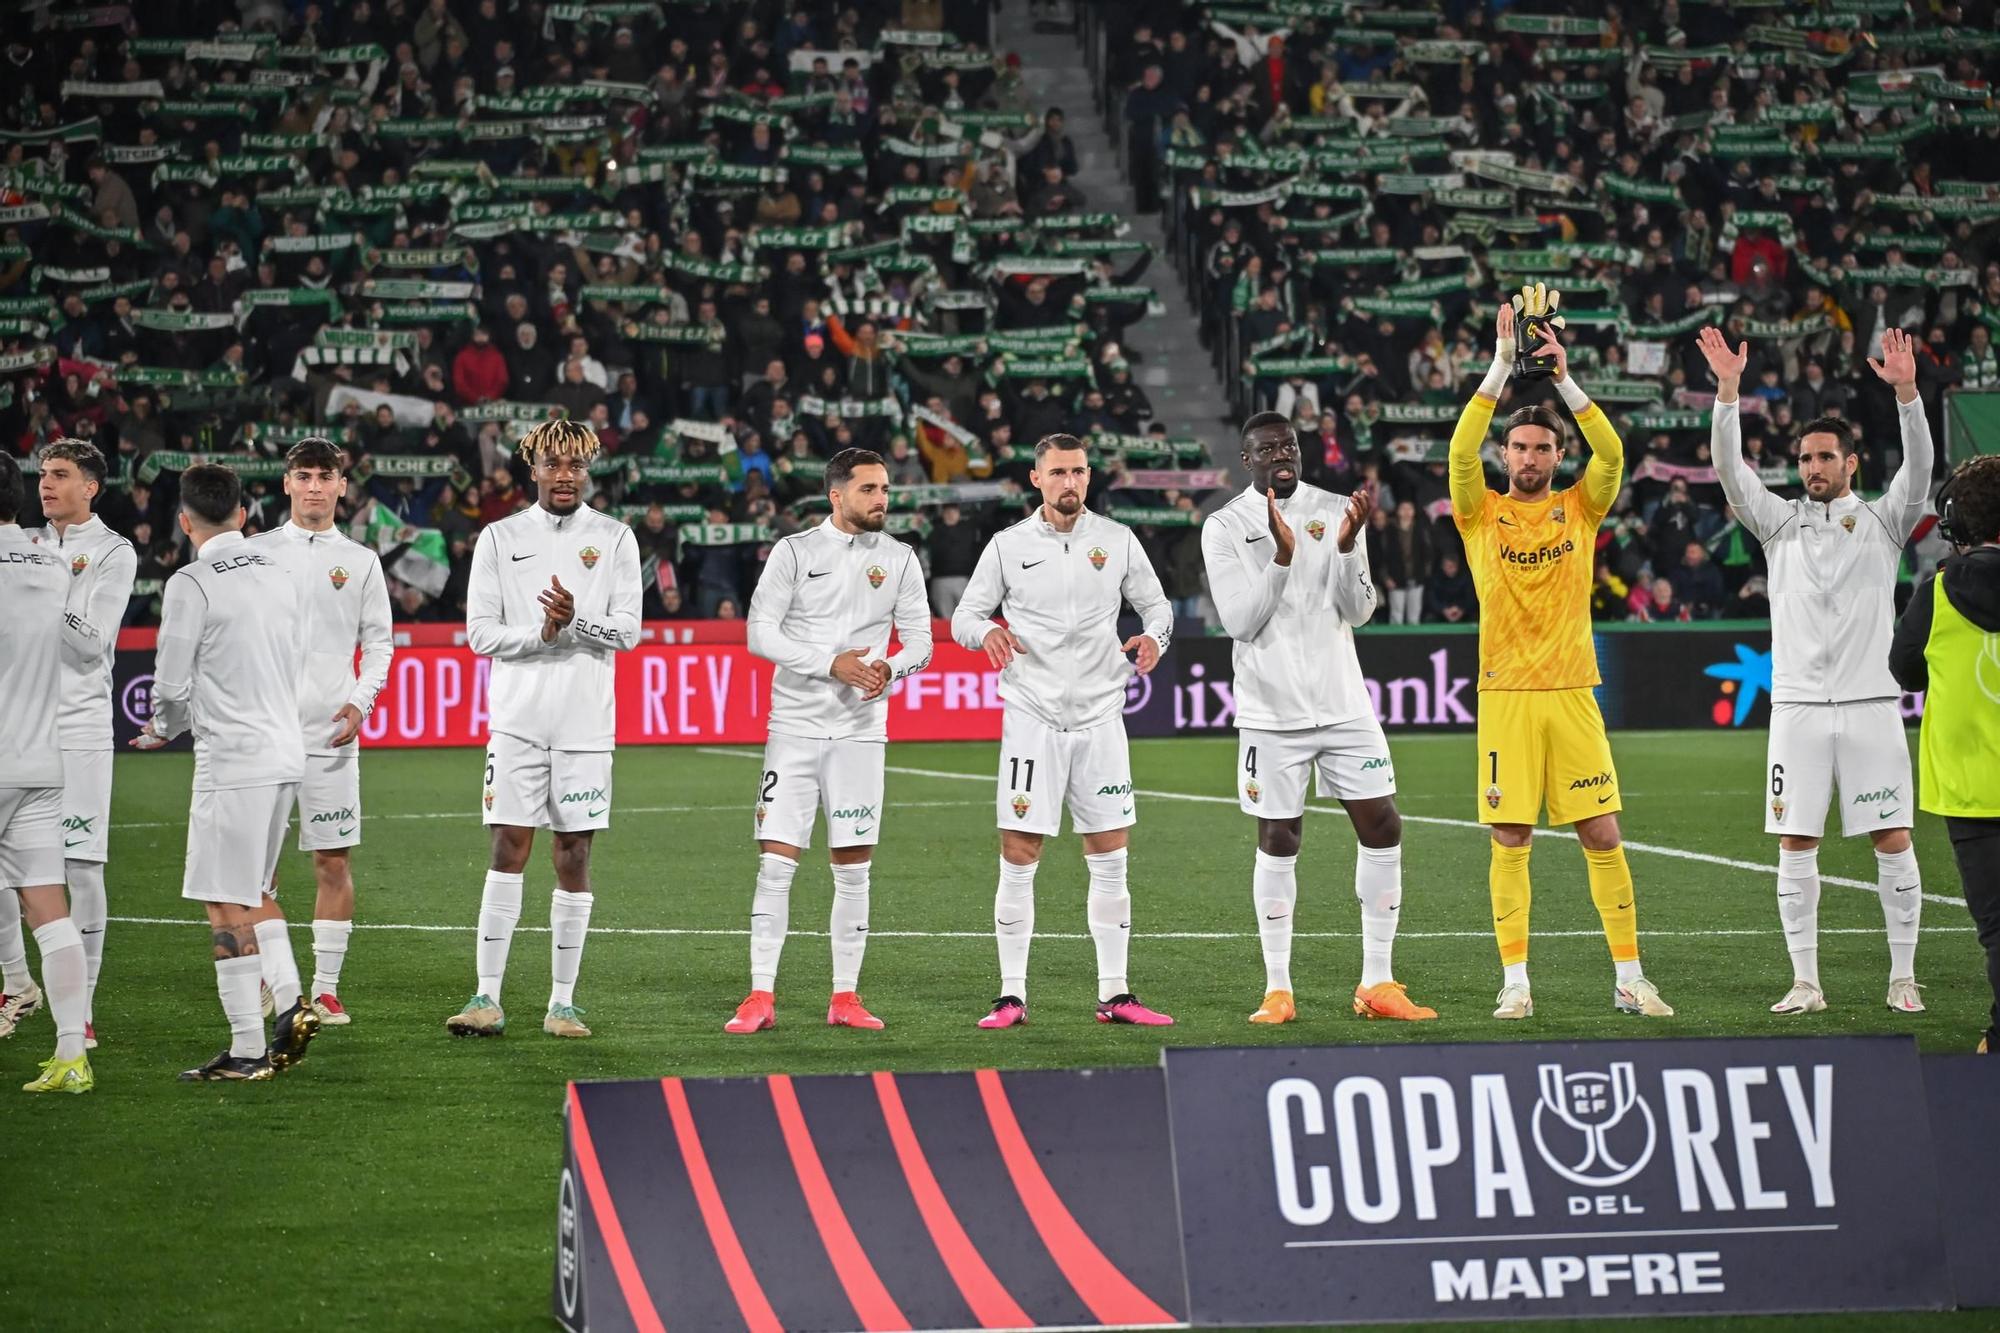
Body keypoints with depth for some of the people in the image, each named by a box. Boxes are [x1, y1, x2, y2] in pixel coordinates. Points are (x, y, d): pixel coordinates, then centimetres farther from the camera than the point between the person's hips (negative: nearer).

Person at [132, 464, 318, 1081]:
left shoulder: (191, 585, -11)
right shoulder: (276, 575, 11)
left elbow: (172, 686, -10)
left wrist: (163, 730, 12)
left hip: (232, 761, -8)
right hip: (286, 750, 8)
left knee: (228, 903, -3)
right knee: (253, 890, 20)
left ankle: (247, 1049, -2)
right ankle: (291, 1001, 4)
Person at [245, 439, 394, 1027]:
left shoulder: (361, 561, 8)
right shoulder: (256, 552, 7)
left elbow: (379, 642, 10)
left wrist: (360, 702, -5)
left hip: (332, 734, 0)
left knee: (334, 862, -1)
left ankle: (326, 988, 5)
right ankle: (262, 978, 10)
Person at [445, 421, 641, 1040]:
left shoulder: (614, 538, 6)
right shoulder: (500, 538, 6)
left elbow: (627, 630, 0)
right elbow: (480, 632, 1)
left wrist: (576, 622, -18)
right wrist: (542, 633, -14)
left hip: (586, 721, 1)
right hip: (517, 716, 0)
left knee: (574, 859, 2)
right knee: (508, 852, -5)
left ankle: (563, 1001, 8)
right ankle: (488, 997, -3)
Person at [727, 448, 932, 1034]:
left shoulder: (899, 559, 7)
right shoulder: (794, 551, -1)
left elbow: (920, 639, 9)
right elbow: (760, 633, -7)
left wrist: (891, 667, -13)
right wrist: (832, 664, -17)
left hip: (860, 729, 2)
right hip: (795, 723, -2)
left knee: (853, 867, 4)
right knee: (776, 860, -6)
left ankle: (845, 997, 11)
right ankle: (761, 996, -3)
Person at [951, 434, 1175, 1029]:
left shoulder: (1117, 540, 5)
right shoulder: (1008, 545, 2)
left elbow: (1155, 603, 13)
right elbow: (964, 615, 5)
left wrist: (1154, 635, -9)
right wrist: (986, 631, -17)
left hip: (1100, 715, 2)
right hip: (1032, 717, -2)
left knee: (1110, 860, 3)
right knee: (1018, 860, -5)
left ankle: (1114, 995, 11)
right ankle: (1012, 995, 3)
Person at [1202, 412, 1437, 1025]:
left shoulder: (1335, 511, 4)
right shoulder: (1225, 527, -3)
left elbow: (1358, 610, -2)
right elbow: (1240, 622, -11)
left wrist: (1347, 545, -18)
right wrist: (1282, 556, -23)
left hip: (1344, 704, 3)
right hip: (1271, 712, -3)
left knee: (1383, 829, -1)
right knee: (1278, 843, 0)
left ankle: (1377, 984, 8)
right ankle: (1278, 990, 9)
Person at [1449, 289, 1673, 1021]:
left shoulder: (1579, 509, 8)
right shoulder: (1482, 514, 4)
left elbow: (1612, 452, -7)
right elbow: (1461, 450, -11)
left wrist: (1565, 378, -15)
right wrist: (1501, 367, -16)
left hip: (1572, 693, 1)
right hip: (1506, 694, -1)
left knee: (1602, 836, 0)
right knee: (1510, 842, -1)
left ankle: (1629, 979, 6)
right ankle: (1515, 981, 6)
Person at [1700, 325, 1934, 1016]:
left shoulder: (1882, 521, 6)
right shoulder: (1781, 522, 9)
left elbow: (1918, 465, -8)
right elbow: (1729, 468, -2)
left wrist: (1906, 391, -23)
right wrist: (1727, 390, -15)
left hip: (1871, 702, -1)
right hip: (1798, 705, 1)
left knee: (1894, 843, -2)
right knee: (1796, 846, 0)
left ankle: (1903, 978, 7)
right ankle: (1805, 982, 6)